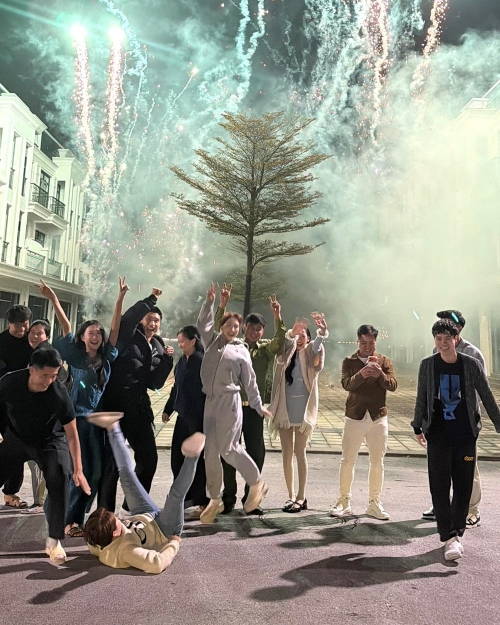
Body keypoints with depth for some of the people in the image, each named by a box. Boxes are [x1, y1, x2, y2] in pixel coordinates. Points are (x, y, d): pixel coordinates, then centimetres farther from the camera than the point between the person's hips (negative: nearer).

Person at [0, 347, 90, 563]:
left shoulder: (59, 393, -29)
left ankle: (54, 541, -6)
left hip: (50, 441, -2)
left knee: (60, 482, -19)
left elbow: (71, 433, -21)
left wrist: (78, 469, -22)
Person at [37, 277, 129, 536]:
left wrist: (120, 299, -8)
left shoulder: (106, 358, 7)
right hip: (75, 417, -4)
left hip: (96, 419, 4)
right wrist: (53, 299, -12)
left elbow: (115, 328, 0)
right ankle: (70, 520, 11)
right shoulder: (75, 355, 3)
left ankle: (76, 516, 19)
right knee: (80, 470, -5)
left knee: (97, 471, 4)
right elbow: (66, 326, -5)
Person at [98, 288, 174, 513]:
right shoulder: (128, 337, 0)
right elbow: (126, 319, -24)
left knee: (148, 457, 9)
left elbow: (155, 383, 9)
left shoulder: (158, 348, 13)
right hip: (117, 403, -6)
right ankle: (105, 511, 11)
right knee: (112, 460, -1)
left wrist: (167, 360, -1)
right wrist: (151, 300, -19)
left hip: (140, 406, 6)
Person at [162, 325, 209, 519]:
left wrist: (204, 419, -18)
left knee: (196, 459, 2)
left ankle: (202, 503, 16)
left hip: (197, 418, -8)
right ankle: (187, 497, 28)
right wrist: (168, 409, 19)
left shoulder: (202, 361, -14)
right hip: (183, 416, 8)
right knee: (177, 458, 12)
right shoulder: (182, 361, 10)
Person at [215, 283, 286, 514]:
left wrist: (277, 318, -27)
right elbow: (217, 331, -7)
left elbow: (280, 342, -13)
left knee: (256, 453, 4)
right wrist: (222, 306, -19)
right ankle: (228, 498, 19)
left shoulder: (266, 348, 5)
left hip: (254, 408, 1)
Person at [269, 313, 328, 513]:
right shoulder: (285, 353, 5)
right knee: (287, 453, 7)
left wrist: (322, 332, -40)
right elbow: (284, 344, -17)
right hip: (284, 408, 3)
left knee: (299, 452, -1)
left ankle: (301, 497, 8)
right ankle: (291, 495, 18)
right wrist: (291, 333, -35)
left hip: (303, 409, -2)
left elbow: (317, 347, -21)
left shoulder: (310, 354, 1)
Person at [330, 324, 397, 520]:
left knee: (377, 462, 8)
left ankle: (374, 502, 20)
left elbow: (393, 385, -7)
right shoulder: (349, 362, 2)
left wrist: (380, 375, -26)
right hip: (354, 417, -1)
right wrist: (361, 374, -33)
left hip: (378, 418, 1)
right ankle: (344, 500, 17)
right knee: (347, 460, 5)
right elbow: (346, 384, -14)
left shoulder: (384, 361, 5)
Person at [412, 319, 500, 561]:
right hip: (438, 435, 0)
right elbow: (421, 398, 5)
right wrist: (418, 427, 7)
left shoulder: (471, 364, -2)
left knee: (463, 486, 8)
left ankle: (456, 532, 24)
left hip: (465, 434, 1)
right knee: (440, 487, -2)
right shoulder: (427, 365, -1)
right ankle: (449, 537, 3)